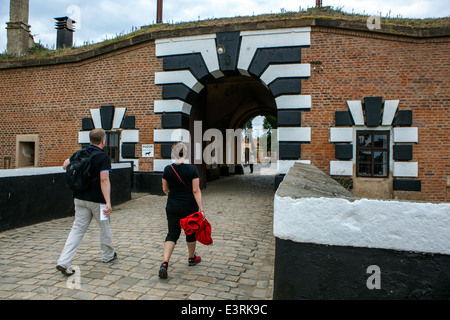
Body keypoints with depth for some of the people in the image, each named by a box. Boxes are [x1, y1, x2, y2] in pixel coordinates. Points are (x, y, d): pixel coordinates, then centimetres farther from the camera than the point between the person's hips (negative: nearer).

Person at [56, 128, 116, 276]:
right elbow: (104, 180, -26)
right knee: (104, 227, 15)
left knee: (78, 228, 8)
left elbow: (65, 165, 17)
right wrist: (108, 203, -28)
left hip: (80, 198, 5)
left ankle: (64, 262, -1)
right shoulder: (104, 157, -17)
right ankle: (108, 255, 32)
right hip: (97, 200, -5)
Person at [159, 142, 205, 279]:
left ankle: (164, 263, -9)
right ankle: (192, 258, 37)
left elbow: (165, 189, 6)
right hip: (190, 206, -1)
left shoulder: (167, 169, -6)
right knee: (191, 232, 18)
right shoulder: (192, 169, -13)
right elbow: (196, 190, -15)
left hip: (172, 207, 2)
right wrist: (201, 209, -11)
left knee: (172, 234, 6)